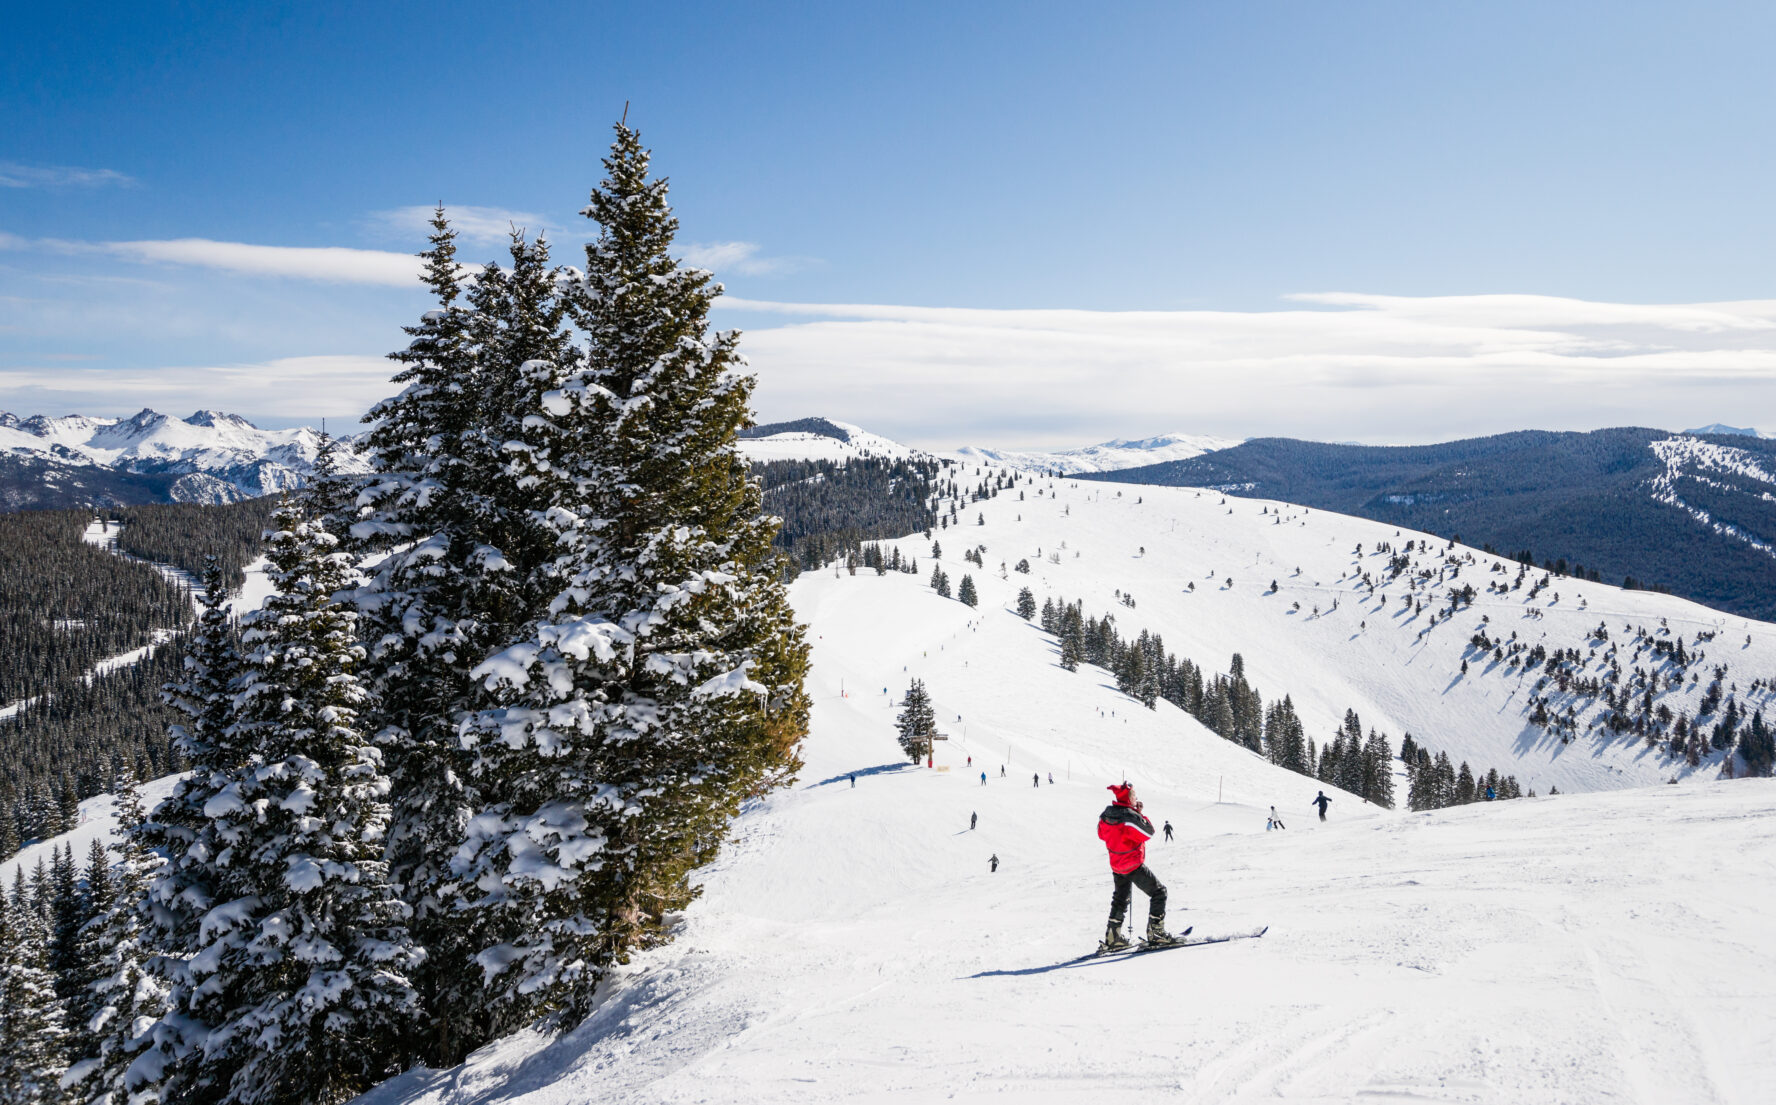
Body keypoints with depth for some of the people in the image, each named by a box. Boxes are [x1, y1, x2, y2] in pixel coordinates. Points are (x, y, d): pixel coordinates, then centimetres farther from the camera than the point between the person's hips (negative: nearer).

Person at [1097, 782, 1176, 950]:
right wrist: (1140, 814, -6)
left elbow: (1102, 834, 12)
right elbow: (1149, 832, -17)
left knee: (1120, 899, 22)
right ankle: (1156, 933, 5)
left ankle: (1112, 938, 23)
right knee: (1159, 892, 7)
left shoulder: (1106, 814, -4)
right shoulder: (1130, 817, -26)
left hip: (1116, 865, 7)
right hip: (1134, 866, -7)